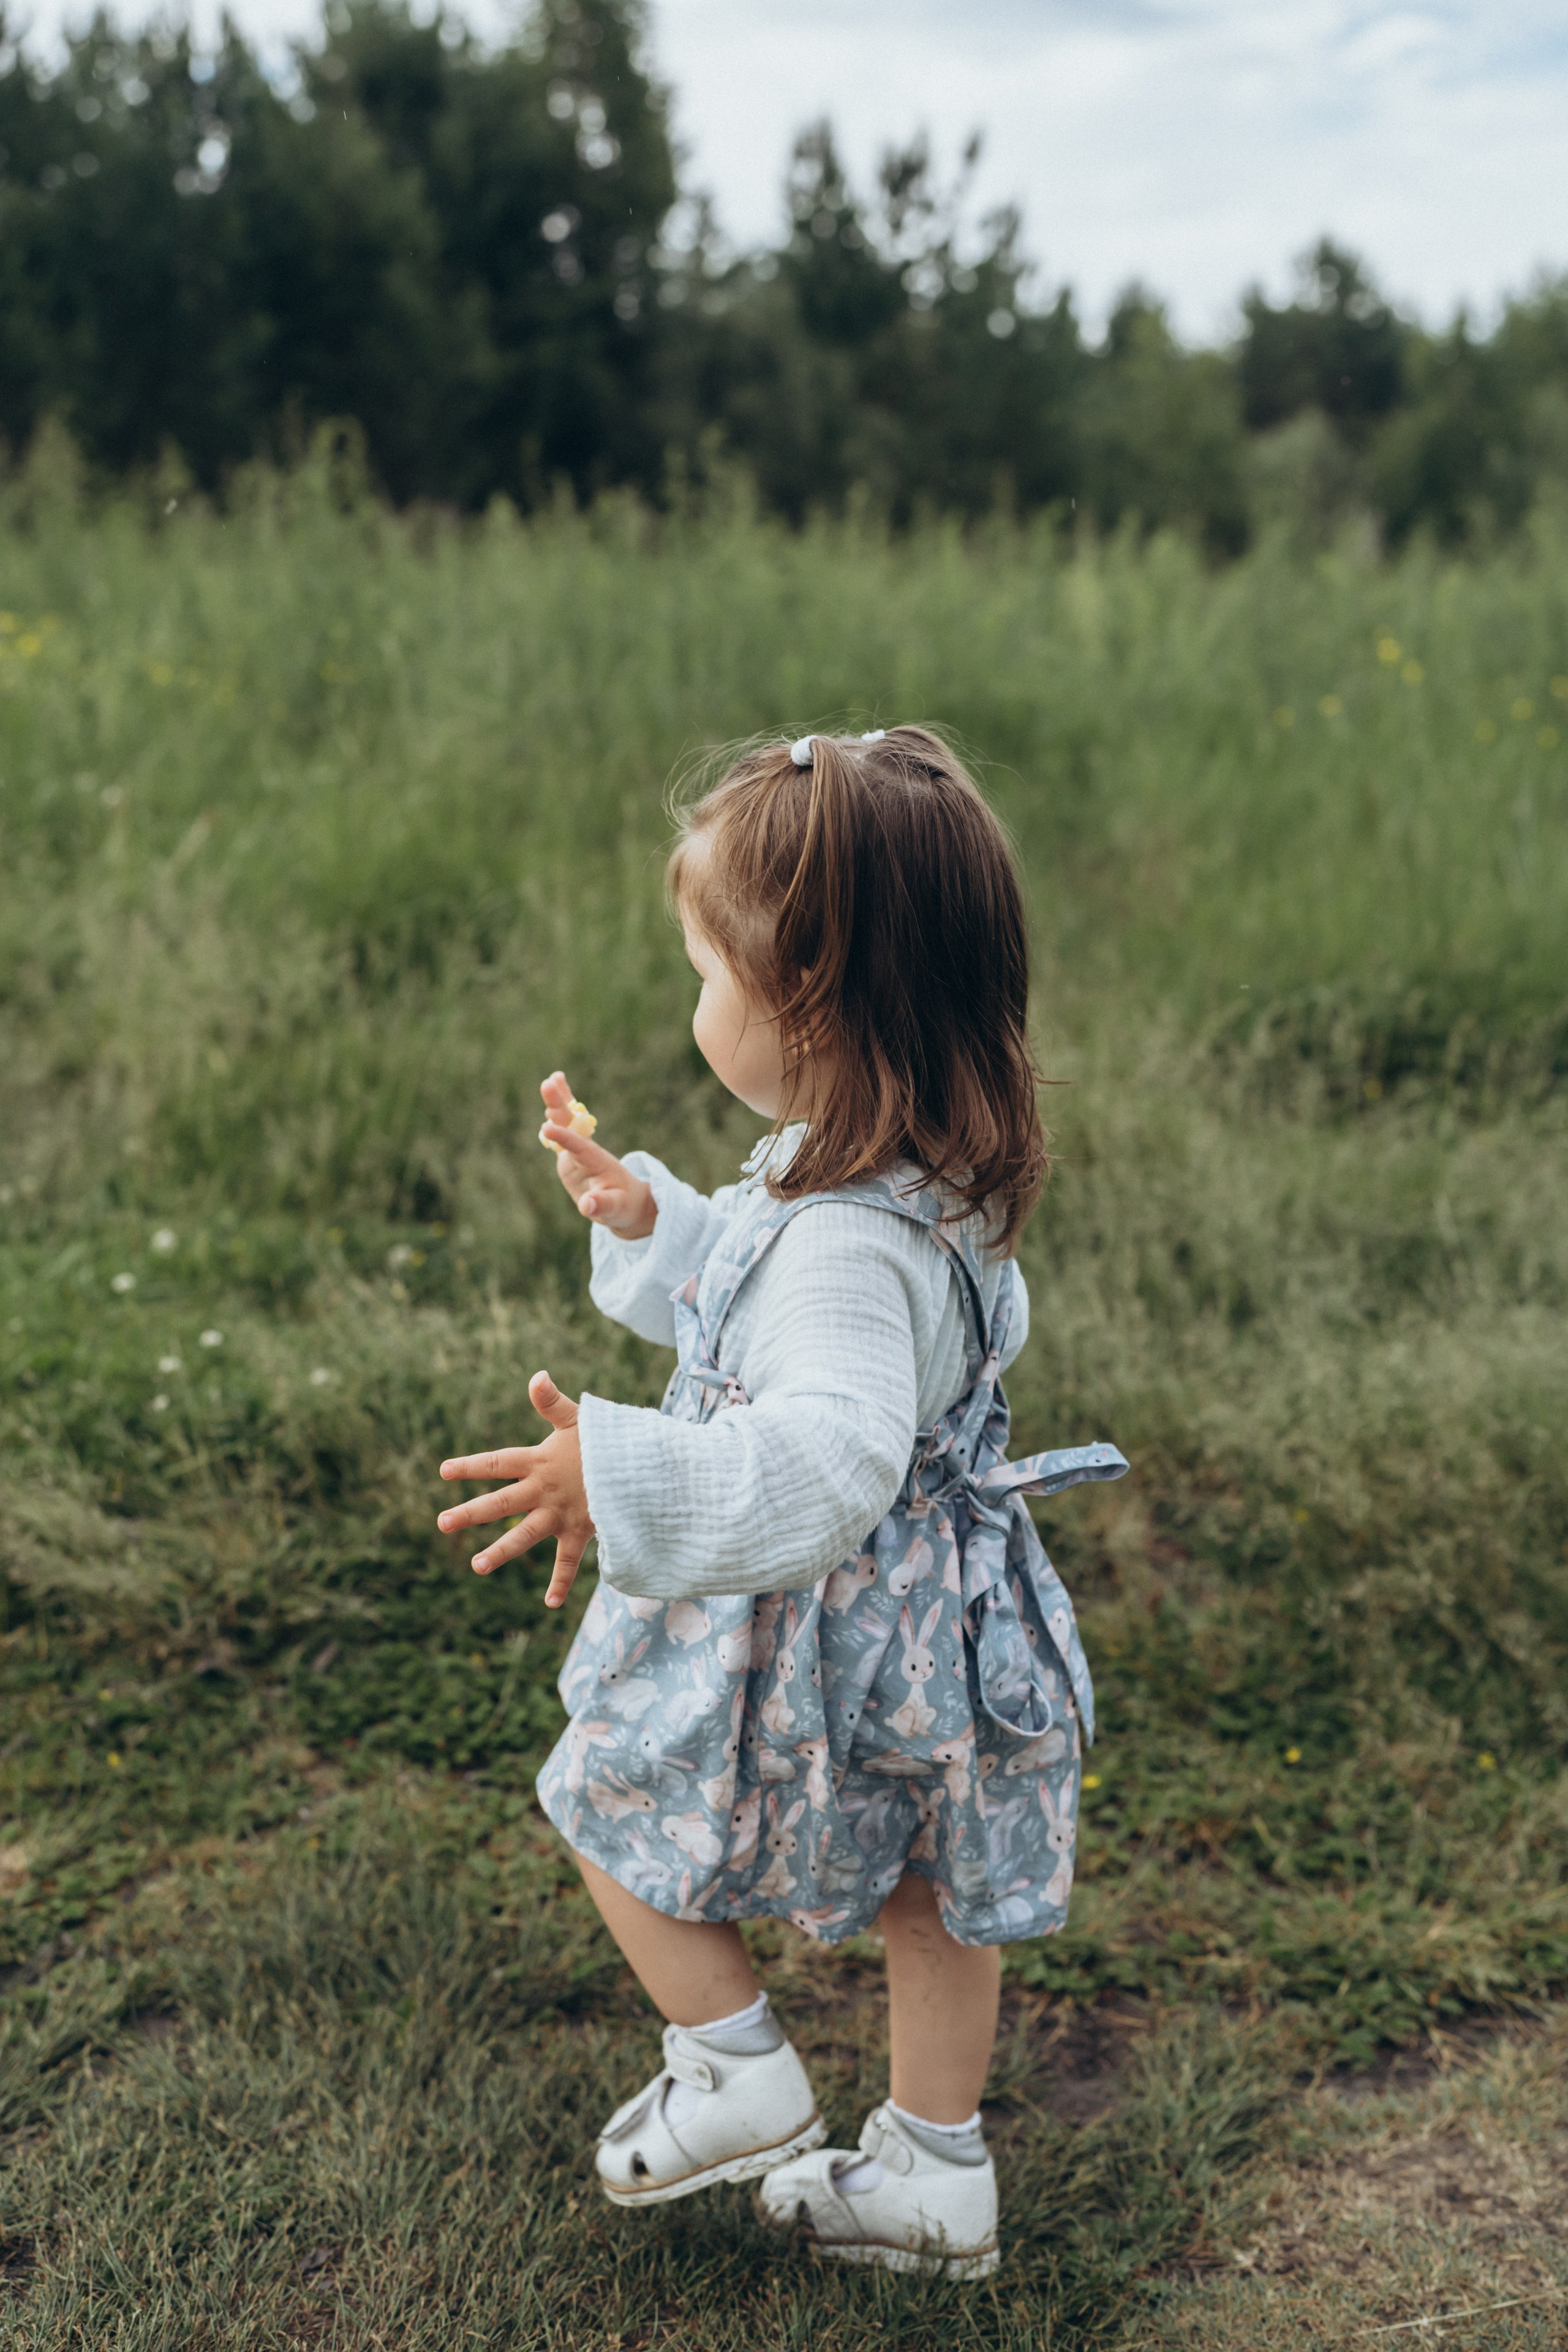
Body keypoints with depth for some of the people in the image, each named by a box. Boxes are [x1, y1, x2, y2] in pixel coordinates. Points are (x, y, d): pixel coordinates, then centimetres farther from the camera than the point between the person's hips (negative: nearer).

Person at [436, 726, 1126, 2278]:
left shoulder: (855, 1237, -34)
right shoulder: (910, 1173, -1)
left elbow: (829, 1454, -45)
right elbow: (762, 1303, 16)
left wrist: (620, 1479, -50)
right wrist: (646, 1220, 12)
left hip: (828, 1647, -10)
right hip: (925, 1617, 10)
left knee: (607, 1799, 16)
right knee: (919, 1887, 24)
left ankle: (740, 2074, 29)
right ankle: (936, 2178, 42)